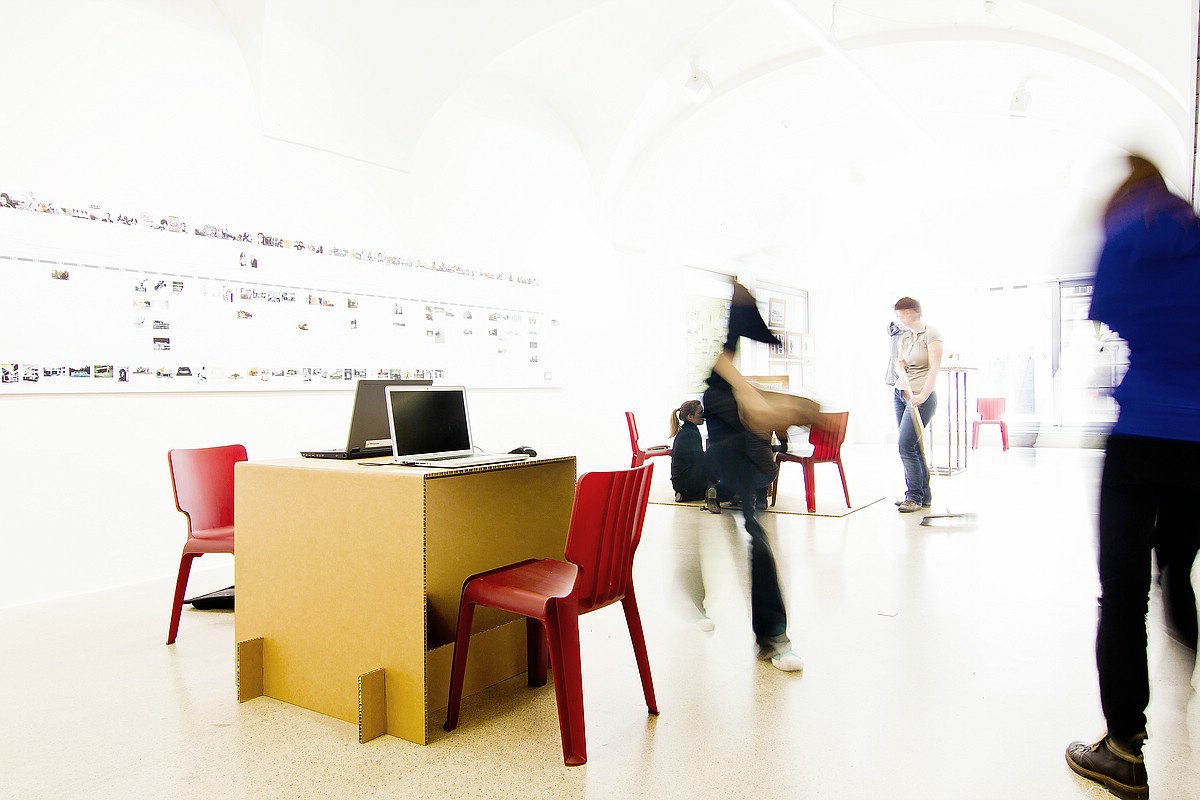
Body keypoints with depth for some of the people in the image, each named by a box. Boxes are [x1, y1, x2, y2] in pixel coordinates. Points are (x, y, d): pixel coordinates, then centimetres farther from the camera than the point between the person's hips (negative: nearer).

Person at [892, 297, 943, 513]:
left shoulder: (931, 333, -7)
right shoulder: (904, 337, 15)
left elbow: (934, 368, -14)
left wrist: (922, 395, -23)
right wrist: (900, 366, -2)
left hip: (921, 397, -7)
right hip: (900, 393, 7)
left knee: (906, 446, -14)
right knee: (912, 446, 7)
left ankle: (914, 497, -6)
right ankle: (924, 495, 14)